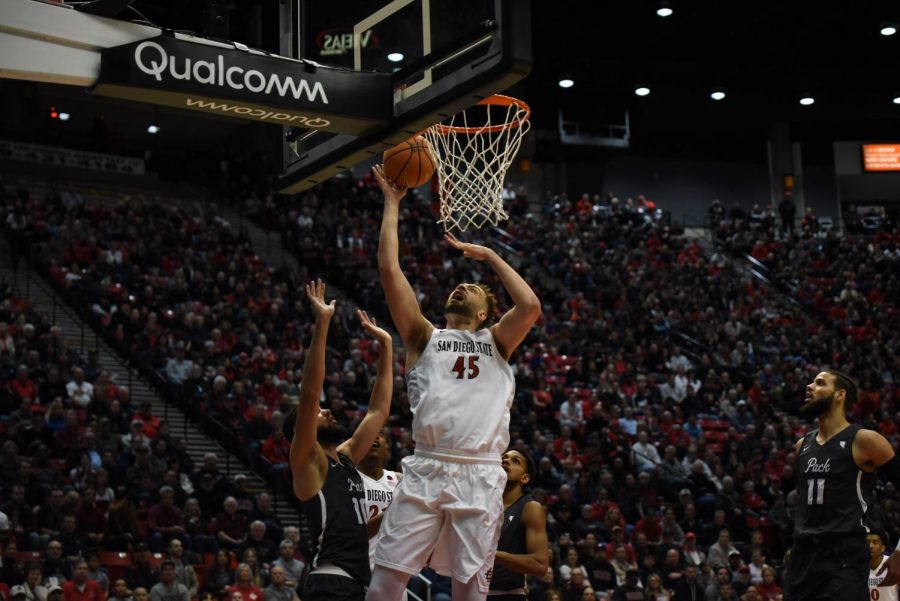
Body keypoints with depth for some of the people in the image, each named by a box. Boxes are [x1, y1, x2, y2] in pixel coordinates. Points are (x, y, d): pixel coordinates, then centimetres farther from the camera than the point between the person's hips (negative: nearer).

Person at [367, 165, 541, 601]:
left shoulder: (496, 342, 19)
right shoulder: (425, 337, 18)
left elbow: (530, 307, -1)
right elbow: (389, 270, 10)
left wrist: (489, 256, 10)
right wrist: (393, 204, 13)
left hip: (480, 476, 0)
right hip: (426, 470, 0)